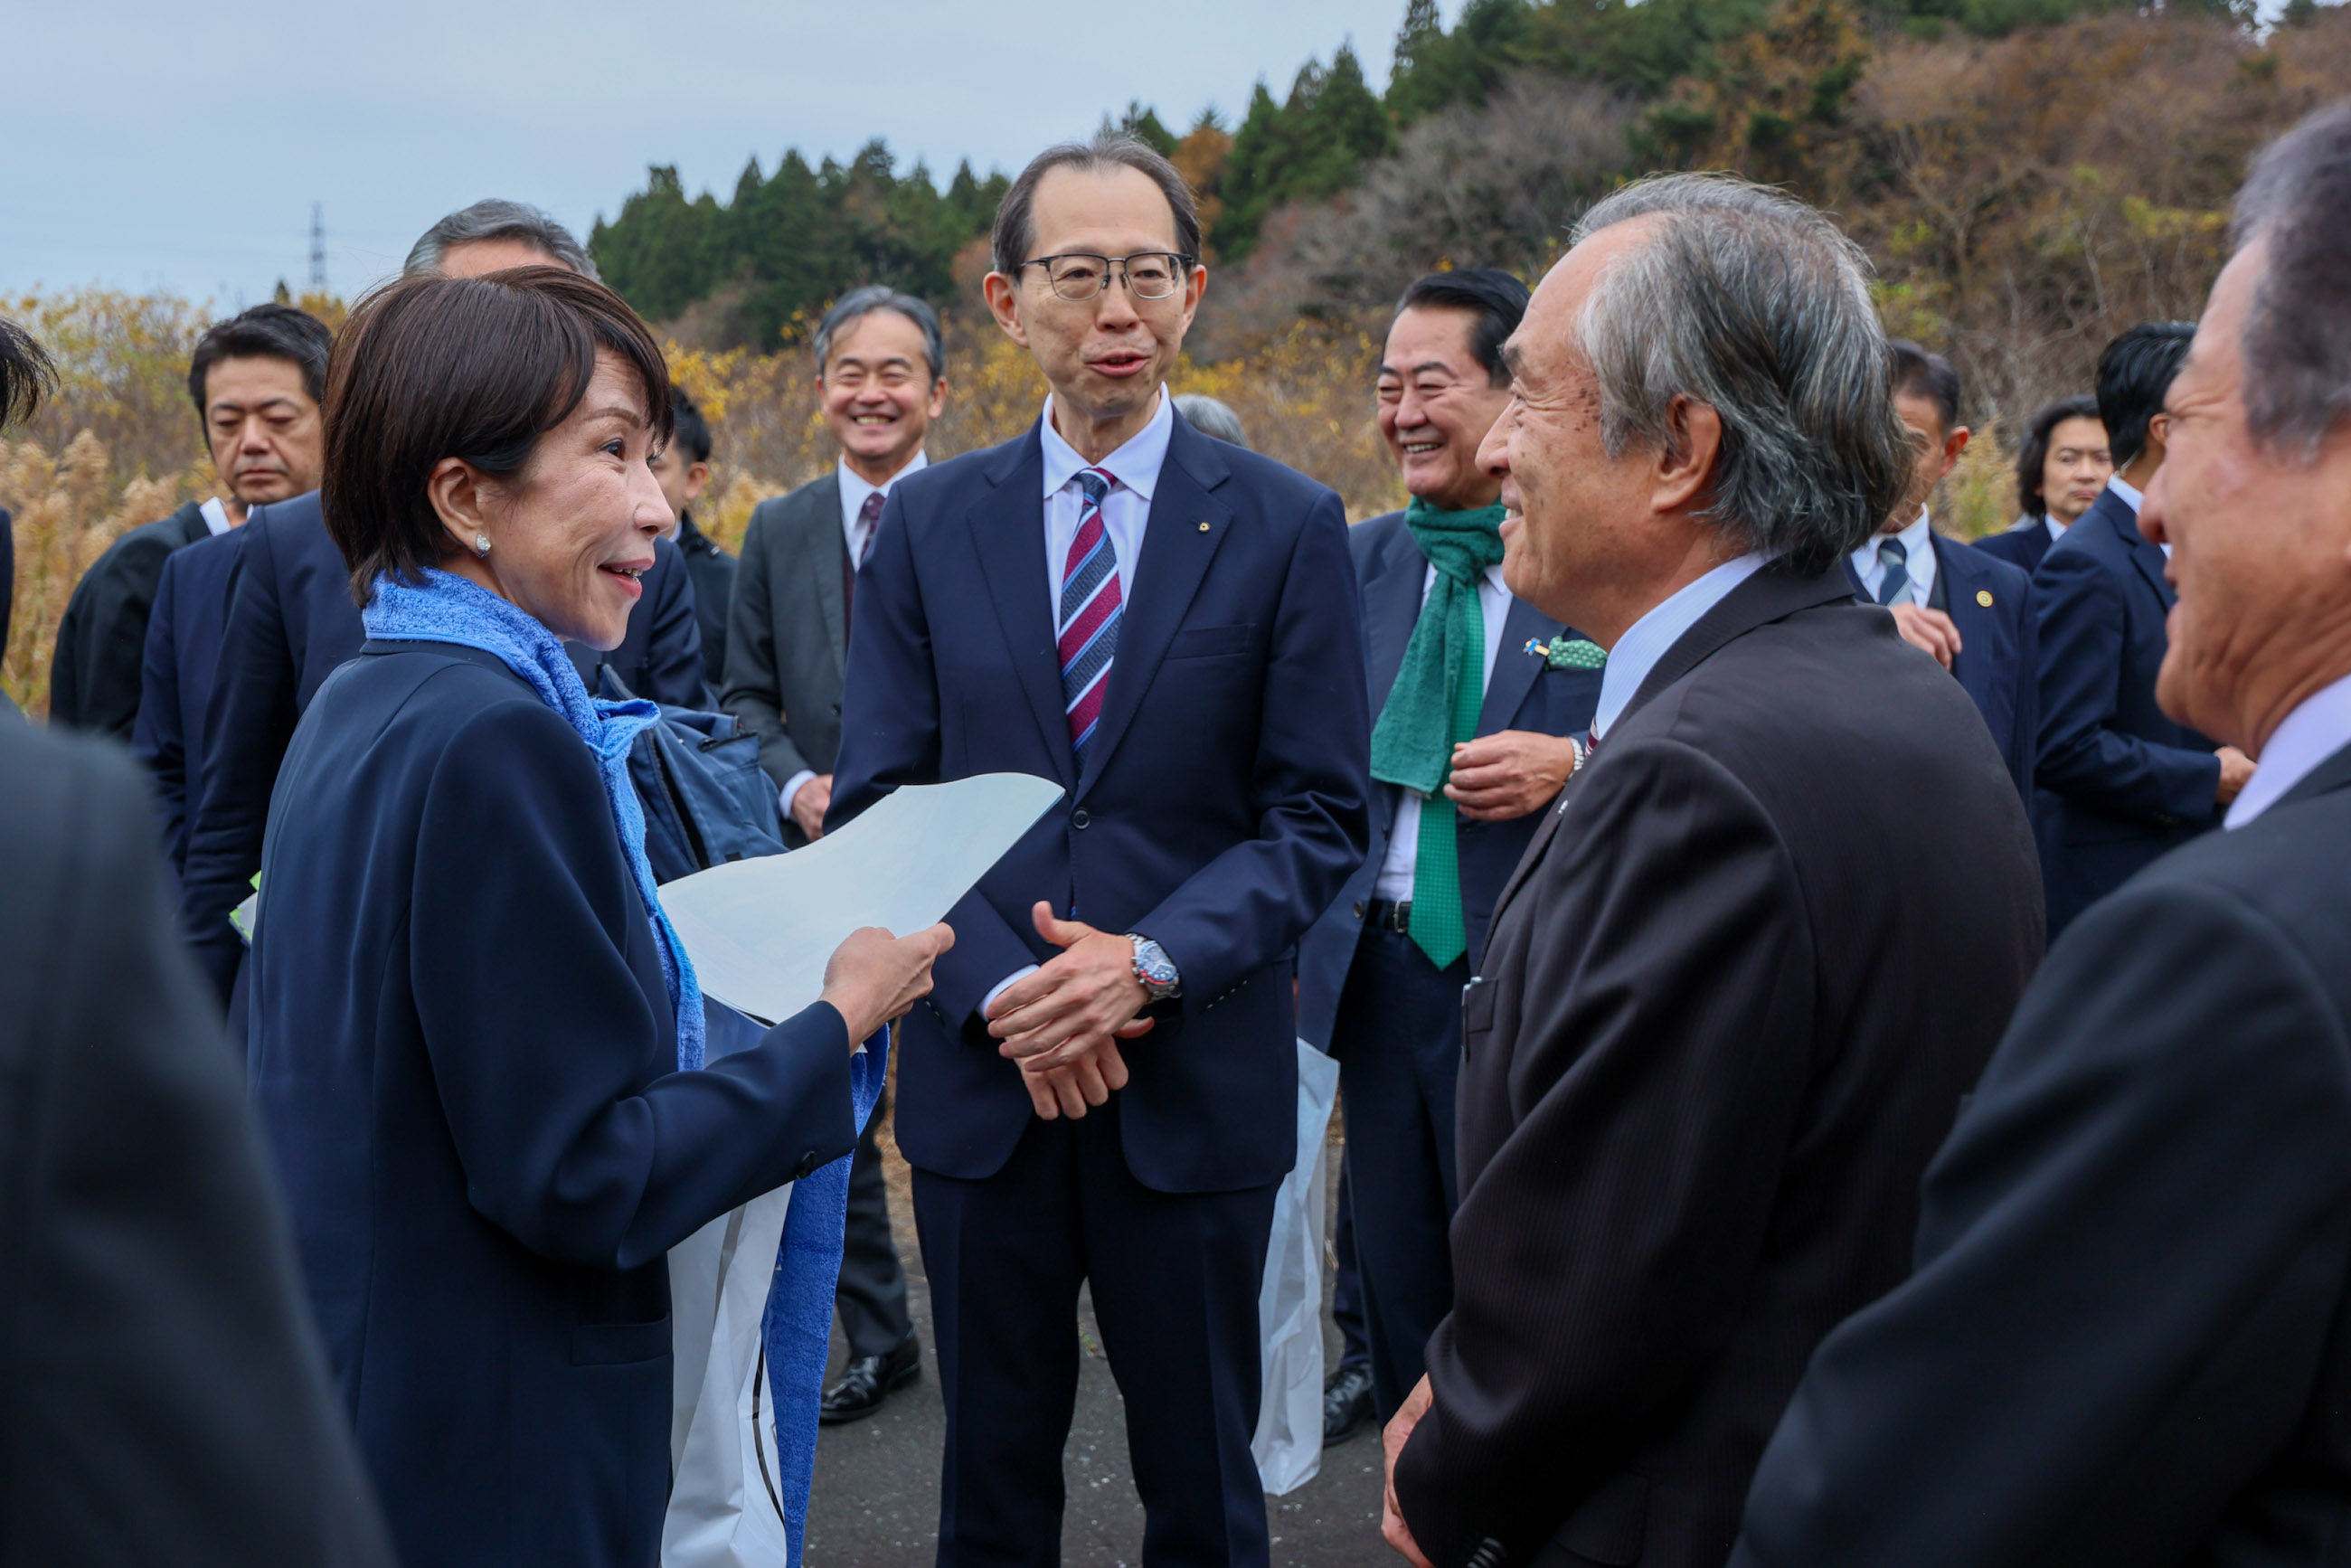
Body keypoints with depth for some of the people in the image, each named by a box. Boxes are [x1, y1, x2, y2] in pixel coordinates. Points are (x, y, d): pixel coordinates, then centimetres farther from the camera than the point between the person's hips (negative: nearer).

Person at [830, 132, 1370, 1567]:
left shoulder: (1286, 525, -2)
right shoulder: (928, 523, 3)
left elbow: (1320, 817, -4)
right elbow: (877, 799, 1)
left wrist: (1153, 962, -18)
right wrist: (997, 989, -13)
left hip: (1198, 1078, -1)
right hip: (982, 1070, 2)